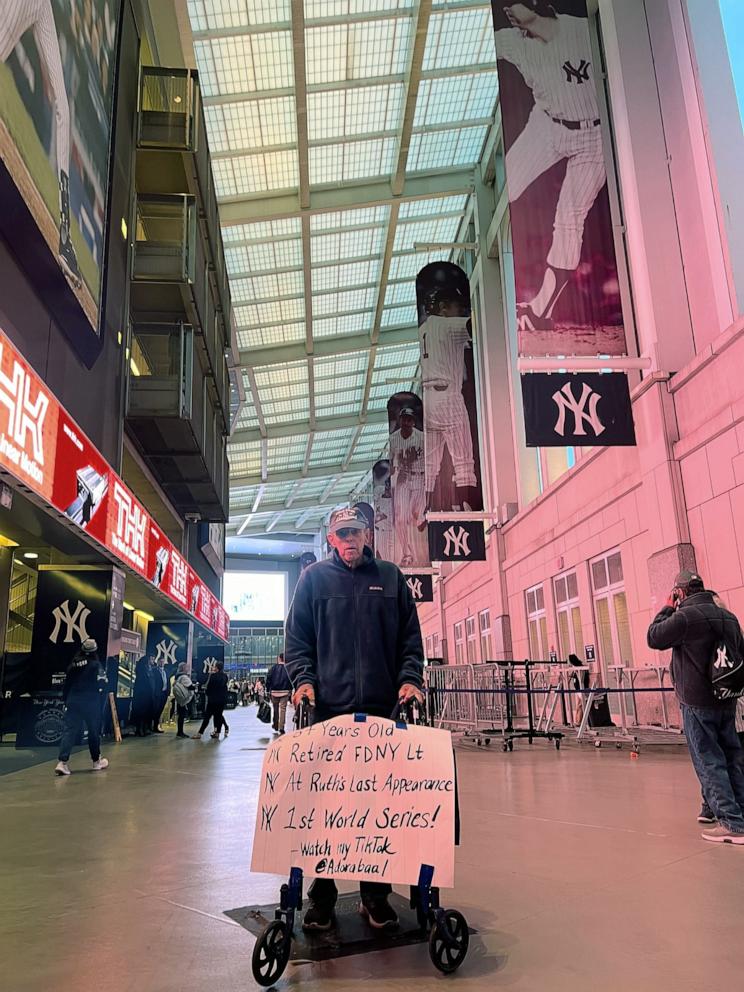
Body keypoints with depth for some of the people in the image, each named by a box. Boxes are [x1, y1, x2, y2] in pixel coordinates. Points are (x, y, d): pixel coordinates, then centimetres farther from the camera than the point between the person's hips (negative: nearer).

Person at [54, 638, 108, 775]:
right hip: (91, 703, -3)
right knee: (94, 731, 11)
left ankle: (62, 762, -16)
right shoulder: (95, 664, -8)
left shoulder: (73, 664, 6)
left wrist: (66, 701, 21)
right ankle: (96, 761, 23)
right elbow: (103, 683, -10)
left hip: (73, 702, 3)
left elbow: (66, 685, 11)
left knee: (69, 731, 0)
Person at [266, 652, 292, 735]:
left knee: (275, 710, 16)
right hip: (285, 692, -1)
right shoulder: (287, 668, -2)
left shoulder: (273, 668, 0)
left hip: (274, 692, 1)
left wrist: (267, 690, 7)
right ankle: (281, 729, -8)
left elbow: (268, 679, 0)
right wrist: (290, 691, 8)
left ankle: (275, 728, 25)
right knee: (283, 709, -1)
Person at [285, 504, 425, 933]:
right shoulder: (314, 577, 9)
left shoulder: (390, 577, 12)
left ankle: (376, 892, 18)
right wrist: (304, 678, -6)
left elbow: (410, 636, 12)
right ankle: (321, 893, 16)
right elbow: (297, 636, 8)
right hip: (329, 704, -1)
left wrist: (410, 678, -1)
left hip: (382, 705, 1)